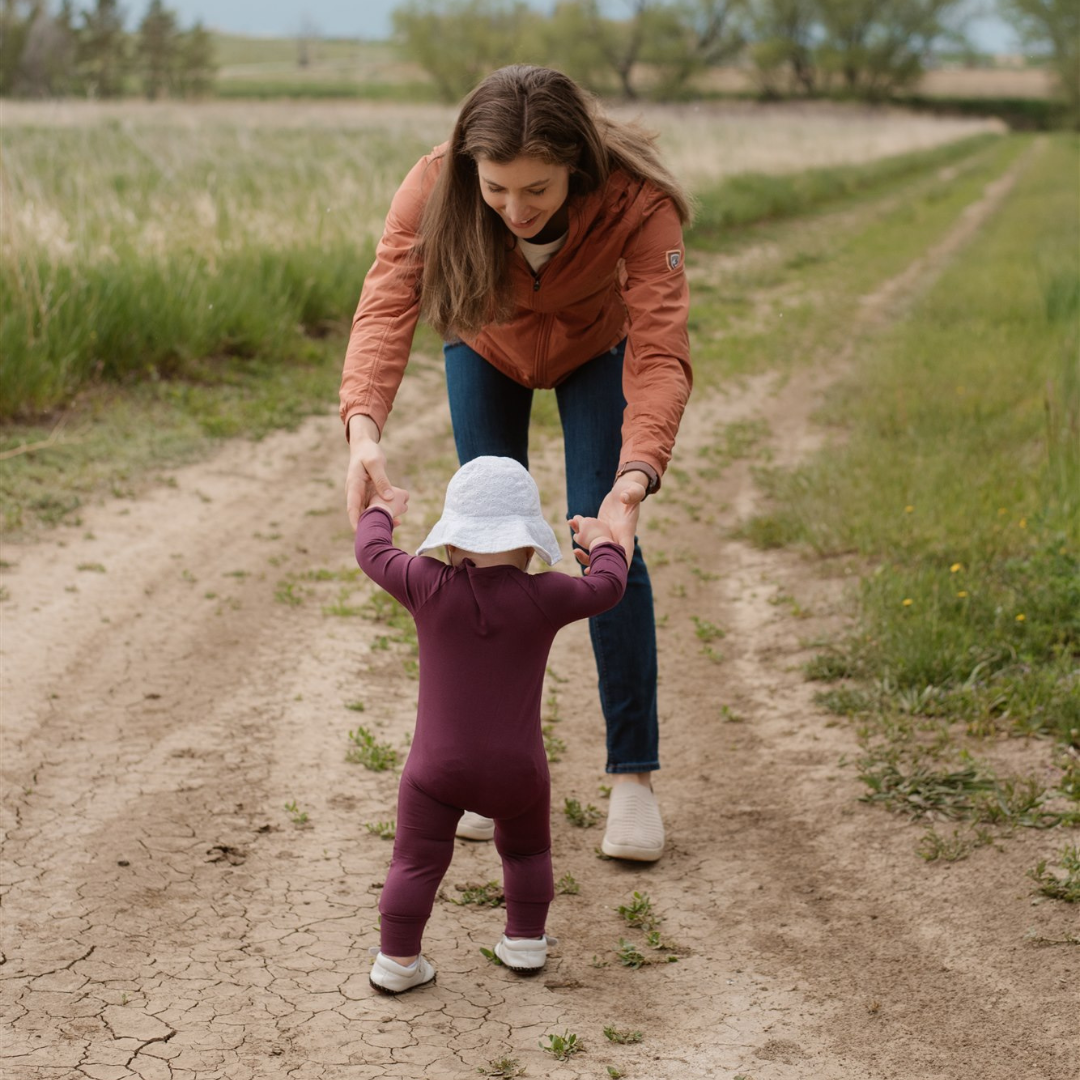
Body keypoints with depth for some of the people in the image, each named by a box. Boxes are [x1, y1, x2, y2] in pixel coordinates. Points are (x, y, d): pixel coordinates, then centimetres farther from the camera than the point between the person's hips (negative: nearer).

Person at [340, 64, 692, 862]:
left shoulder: (637, 202, -40)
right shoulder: (436, 188, -37)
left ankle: (634, 775, -3)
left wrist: (636, 479, -62)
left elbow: (661, 353, -46)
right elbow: (386, 307, -46)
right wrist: (364, 425, -65)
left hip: (596, 349, -1)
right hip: (487, 350, 2)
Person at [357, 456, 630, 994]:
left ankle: (397, 958, 10)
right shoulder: (543, 597, -10)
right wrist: (601, 542, 27)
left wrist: (381, 512, 28)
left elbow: (372, 554, 7)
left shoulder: (429, 587, -9)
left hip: (437, 767, -1)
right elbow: (606, 587, 7)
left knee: (416, 859, 9)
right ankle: (525, 940, 30)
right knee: (526, 849, 25)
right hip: (517, 768, 1)